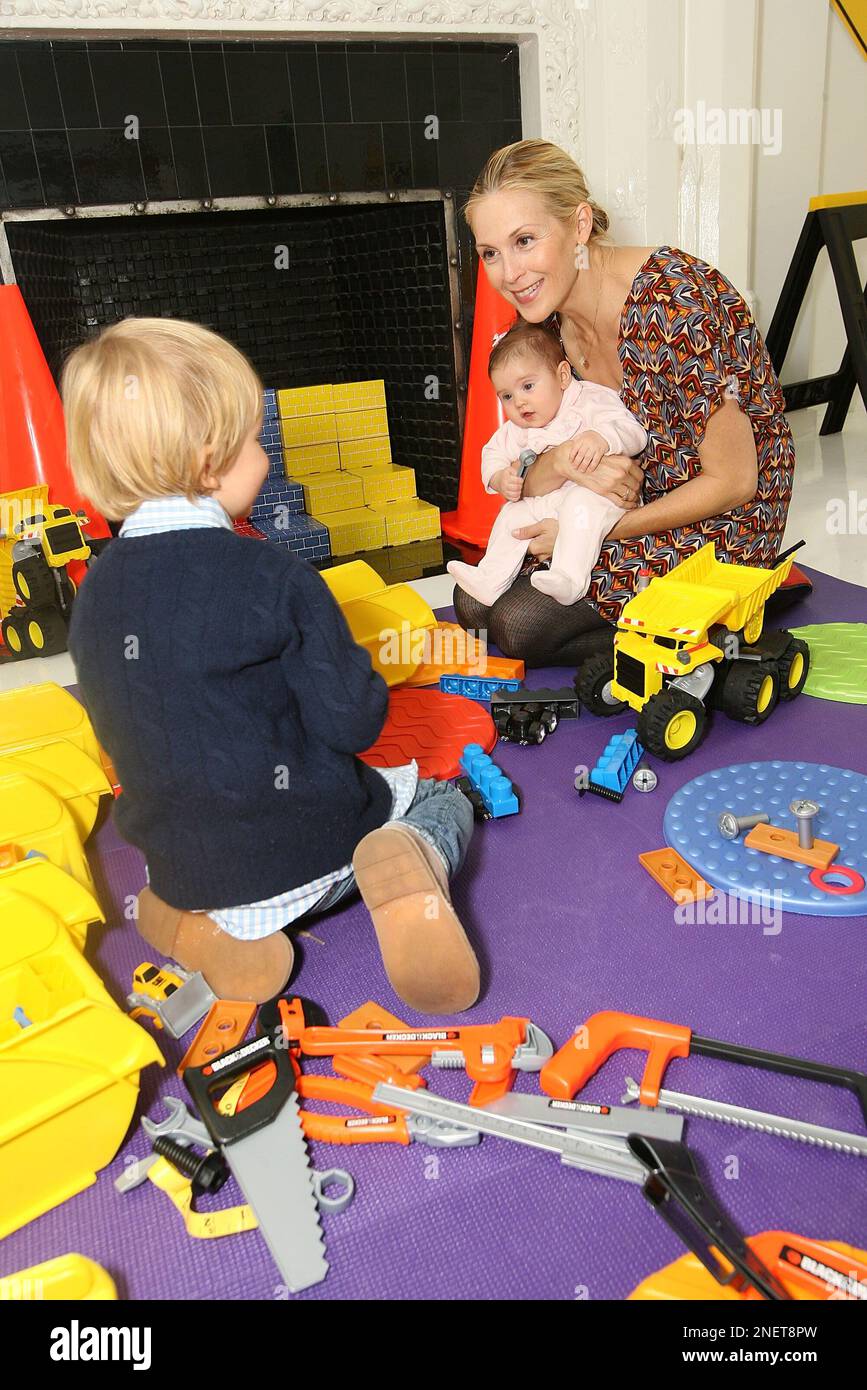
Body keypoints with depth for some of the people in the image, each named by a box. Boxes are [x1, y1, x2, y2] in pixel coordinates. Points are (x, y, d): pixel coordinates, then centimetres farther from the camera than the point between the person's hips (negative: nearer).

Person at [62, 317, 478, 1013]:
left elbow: (124, 739, 10)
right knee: (444, 800, 21)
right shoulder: (275, 576, -20)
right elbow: (352, 721, -18)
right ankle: (406, 867, -12)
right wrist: (368, 688, 5)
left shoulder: (95, 593, -2)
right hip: (316, 853, -5)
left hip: (182, 871, 5)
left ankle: (202, 929, 9)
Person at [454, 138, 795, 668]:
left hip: (717, 526, -8)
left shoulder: (674, 300, -26)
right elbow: (534, 489, 0)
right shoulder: (550, 316, -3)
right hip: (632, 503, 8)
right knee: (473, 602, 5)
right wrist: (563, 461, -25)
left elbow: (732, 482, -22)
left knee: (517, 624, -17)